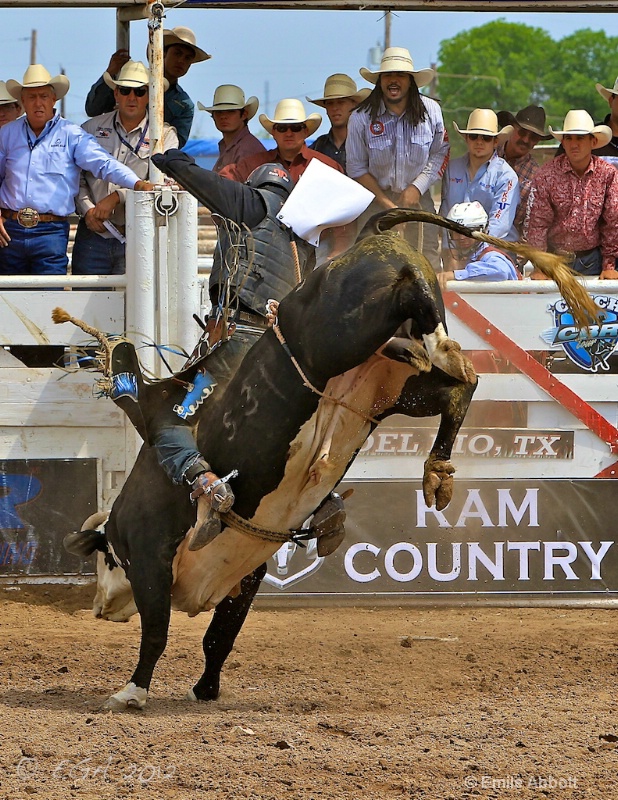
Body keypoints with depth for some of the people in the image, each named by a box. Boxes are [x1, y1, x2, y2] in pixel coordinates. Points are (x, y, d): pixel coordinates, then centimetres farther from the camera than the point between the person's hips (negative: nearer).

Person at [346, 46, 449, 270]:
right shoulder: (361, 118, -8)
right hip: (375, 200, -1)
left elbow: (440, 154, 5)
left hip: (418, 199, 1)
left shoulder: (430, 111, -3)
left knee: (428, 265, -5)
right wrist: (386, 203, -8)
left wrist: (417, 187, -8)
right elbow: (357, 168, -3)